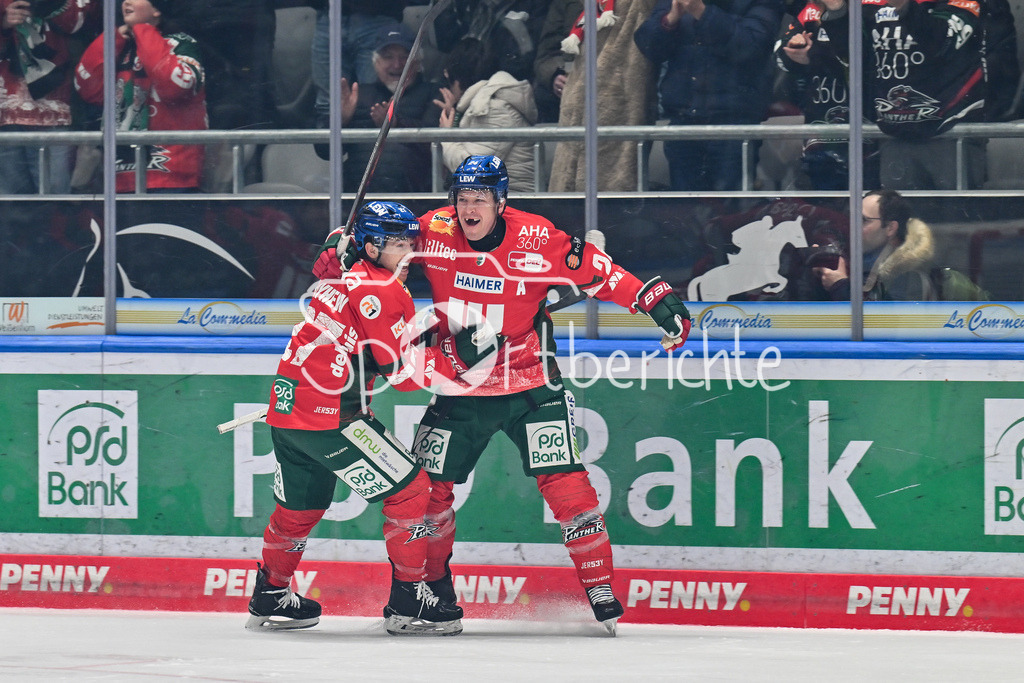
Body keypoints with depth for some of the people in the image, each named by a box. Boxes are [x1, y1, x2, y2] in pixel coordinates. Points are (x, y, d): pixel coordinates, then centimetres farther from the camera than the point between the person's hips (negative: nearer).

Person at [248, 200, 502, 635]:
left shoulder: (346, 279, 18)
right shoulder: (381, 290, -13)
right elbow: (404, 372, -14)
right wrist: (459, 354, -12)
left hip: (285, 406, 10)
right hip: (327, 416, -10)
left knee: (300, 507, 26)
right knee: (409, 489, -2)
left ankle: (270, 599, 38)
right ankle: (408, 603, -1)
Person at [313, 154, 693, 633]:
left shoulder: (538, 240, -15)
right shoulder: (433, 232, -9)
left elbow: (597, 272, -10)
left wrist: (657, 299, -19)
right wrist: (339, 248, -14)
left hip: (530, 386, -3)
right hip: (459, 388, 3)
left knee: (564, 482, -11)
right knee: (428, 484, 4)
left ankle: (600, 588, -2)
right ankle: (432, 586, 24)